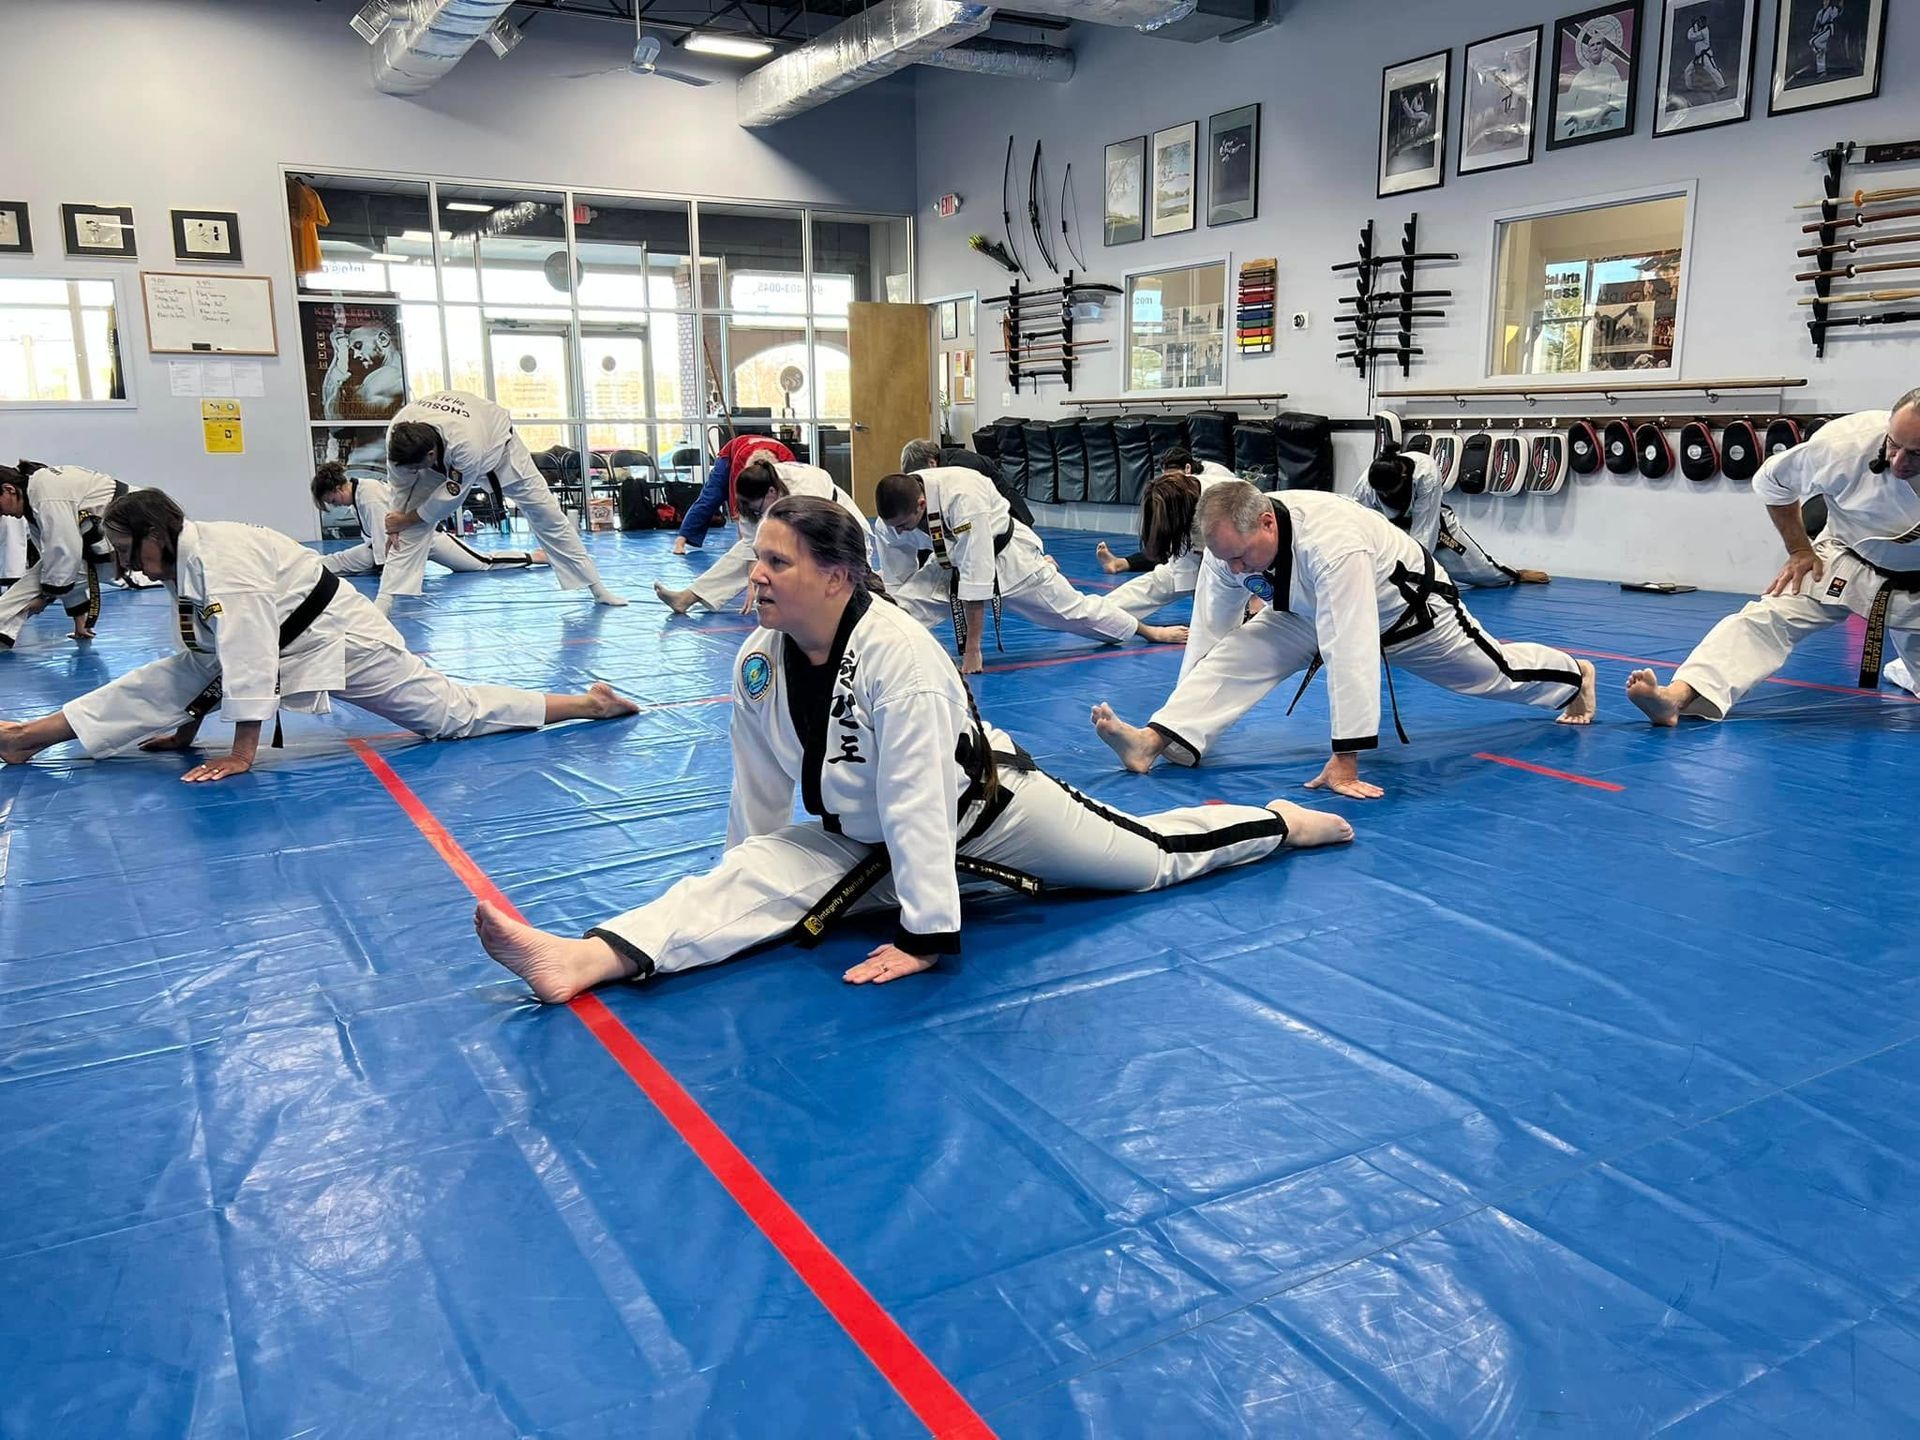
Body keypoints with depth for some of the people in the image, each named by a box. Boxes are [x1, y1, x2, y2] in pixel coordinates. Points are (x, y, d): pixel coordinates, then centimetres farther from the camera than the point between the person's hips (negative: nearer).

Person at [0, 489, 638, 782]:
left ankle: (591, 703, -6)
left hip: (339, 639, -10)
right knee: (159, 683, 10)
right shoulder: (185, 565, 6)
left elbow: (247, 655, -29)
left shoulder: (221, 559, -25)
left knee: (451, 712, -9)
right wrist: (187, 727, 17)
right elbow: (207, 658, 15)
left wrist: (242, 751, -28)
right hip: (298, 647, 10)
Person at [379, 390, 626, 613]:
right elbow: (401, 483, -13)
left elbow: (450, 496, -34)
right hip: (442, 459, 3)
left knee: (546, 514, -1)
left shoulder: (465, 443, -48)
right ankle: (385, 600, -8)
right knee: (410, 530, -13)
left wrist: (407, 519, -23)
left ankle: (596, 588, 10)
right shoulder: (399, 435, -33)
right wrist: (396, 523, -11)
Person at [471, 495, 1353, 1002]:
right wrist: (743, 886, 9)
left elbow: (917, 801, -36)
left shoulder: (899, 653, -36)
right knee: (757, 878, -16)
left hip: (983, 810, -5)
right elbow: (758, 787, -1)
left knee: (1156, 858, 10)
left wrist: (923, 934, -32)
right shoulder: (758, 662, -14)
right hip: (865, 839, 5)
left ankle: (1280, 822, 37)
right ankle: (586, 960, -31)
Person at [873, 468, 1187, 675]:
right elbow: (896, 584, -10)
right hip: (949, 563, 4)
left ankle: (1148, 630, 31)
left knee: (1070, 606, 10)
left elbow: (976, 575, -40)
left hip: (1005, 554, -4)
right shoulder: (891, 520, -23)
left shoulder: (961, 496, -42)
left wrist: (972, 649, -37)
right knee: (902, 606, -21)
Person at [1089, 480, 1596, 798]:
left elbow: (1351, 653, -51)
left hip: (1407, 610, -5)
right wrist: (1183, 712, -10)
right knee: (1242, 652, -19)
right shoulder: (1236, 538, -26)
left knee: (1494, 671, 18)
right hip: (1313, 609, 5)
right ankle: (1157, 740, -31)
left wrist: (1345, 759, -52)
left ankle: (1576, 676, 50)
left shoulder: (1333, 545, -48)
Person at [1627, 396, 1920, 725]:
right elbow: (1772, 482, -9)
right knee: (1765, 618, -26)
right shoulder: (1847, 443, -26)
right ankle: (1676, 696, -46)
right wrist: (1800, 550, -8)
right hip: (1848, 565, -2)